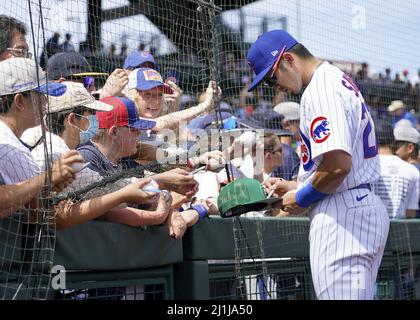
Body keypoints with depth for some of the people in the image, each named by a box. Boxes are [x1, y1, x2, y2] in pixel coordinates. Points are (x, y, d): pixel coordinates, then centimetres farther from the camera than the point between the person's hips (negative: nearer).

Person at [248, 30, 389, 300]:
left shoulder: (320, 90, -14)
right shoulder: (339, 80, 19)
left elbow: (338, 164, -24)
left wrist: (302, 198, -9)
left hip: (342, 213, -11)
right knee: (358, 294, 14)